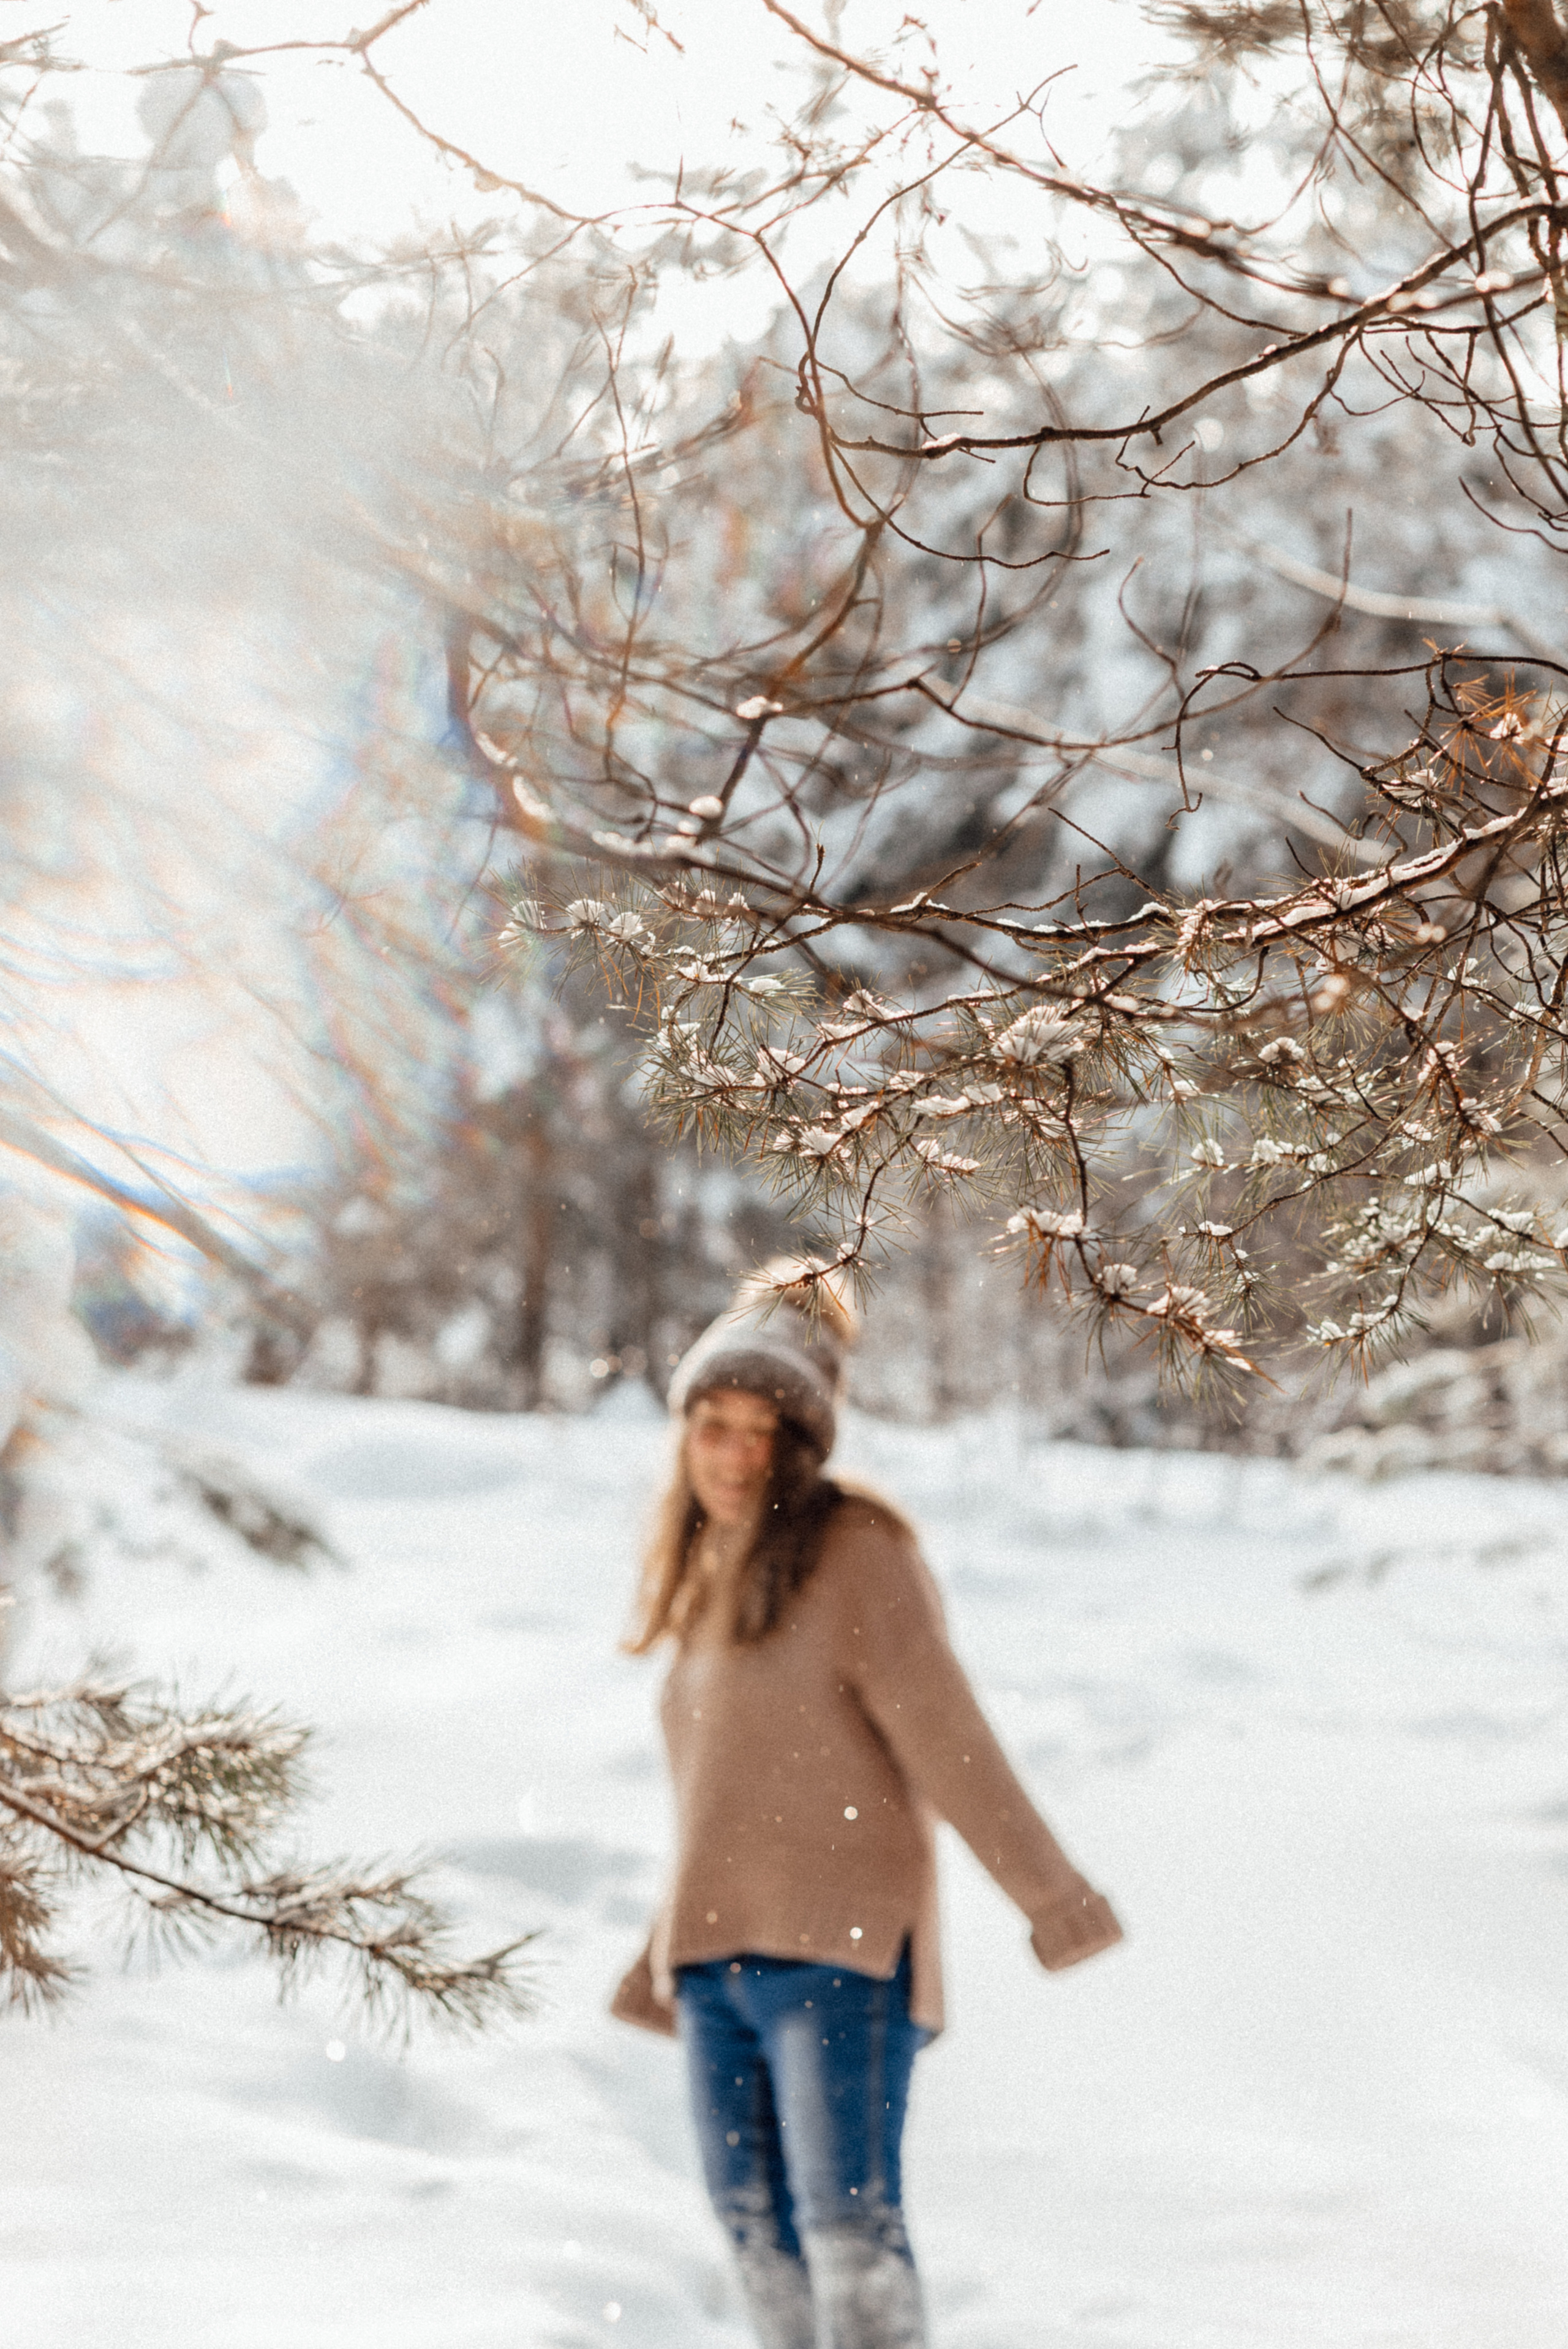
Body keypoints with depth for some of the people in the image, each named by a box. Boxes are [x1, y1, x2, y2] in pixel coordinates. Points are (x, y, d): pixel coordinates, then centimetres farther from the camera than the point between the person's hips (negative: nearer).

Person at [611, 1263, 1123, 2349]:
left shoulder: (855, 1554, -7)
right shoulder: (710, 1576, 17)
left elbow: (946, 1736, -12)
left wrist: (1049, 1895, -16)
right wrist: (663, 1964, 27)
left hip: (840, 1955, -7)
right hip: (715, 1968, 7)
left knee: (849, 2229, -14)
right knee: (761, 2234, 5)